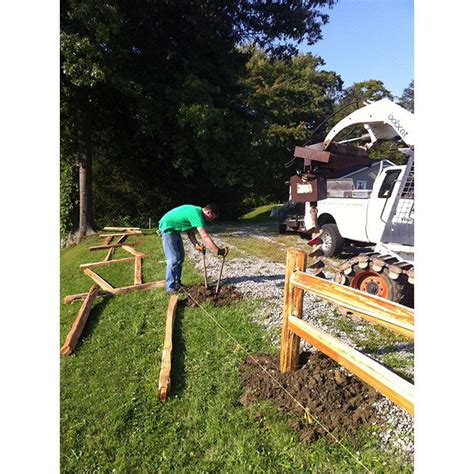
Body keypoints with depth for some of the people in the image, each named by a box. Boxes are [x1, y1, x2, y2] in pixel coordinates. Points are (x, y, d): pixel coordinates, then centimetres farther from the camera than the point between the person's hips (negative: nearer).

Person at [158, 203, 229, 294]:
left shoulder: (196, 212, 4)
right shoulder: (196, 214, -27)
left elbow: (190, 232, 5)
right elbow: (205, 236, -32)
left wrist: (196, 244, -11)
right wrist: (218, 251, -31)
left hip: (175, 230, 10)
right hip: (167, 228, -10)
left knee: (180, 257, 12)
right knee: (173, 260, -9)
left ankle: (176, 283, 22)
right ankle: (170, 288, -1)